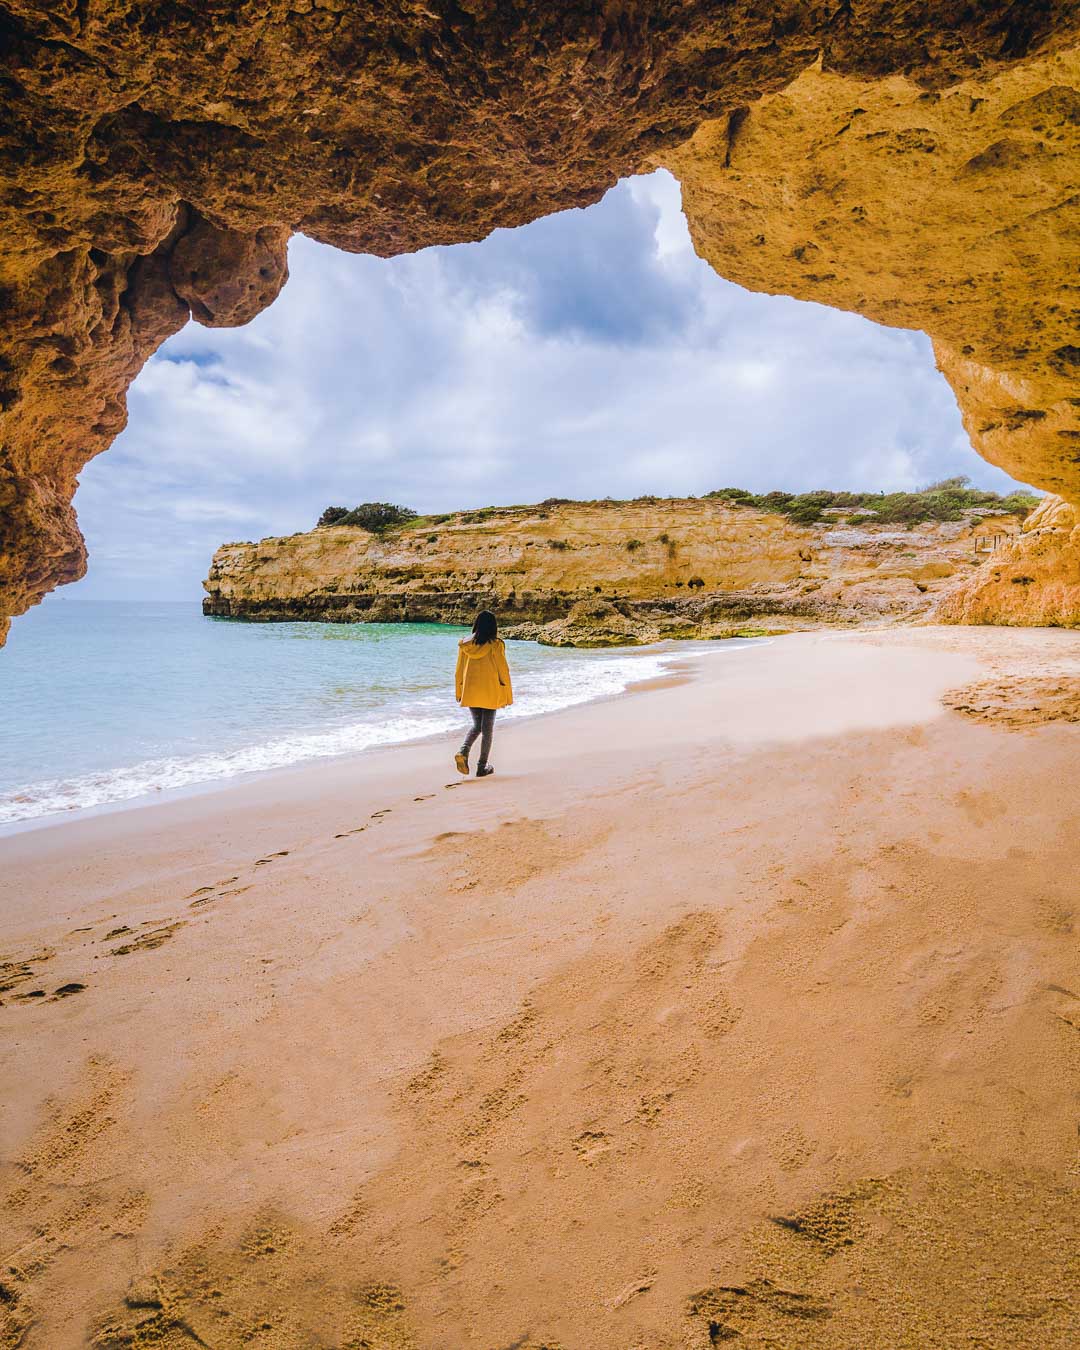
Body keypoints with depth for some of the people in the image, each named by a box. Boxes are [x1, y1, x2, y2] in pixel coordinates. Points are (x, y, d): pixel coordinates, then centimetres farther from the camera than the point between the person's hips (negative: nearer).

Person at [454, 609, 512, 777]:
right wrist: (507, 695, 1)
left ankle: (463, 752, -7)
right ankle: (482, 767, 9)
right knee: (487, 729, 6)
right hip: (490, 692, -4)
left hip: (470, 692, 4)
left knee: (476, 725, 18)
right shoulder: (496, 645, -10)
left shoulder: (465, 644, 1)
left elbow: (459, 671, 7)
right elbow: (503, 670, -8)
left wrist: (459, 693, 18)